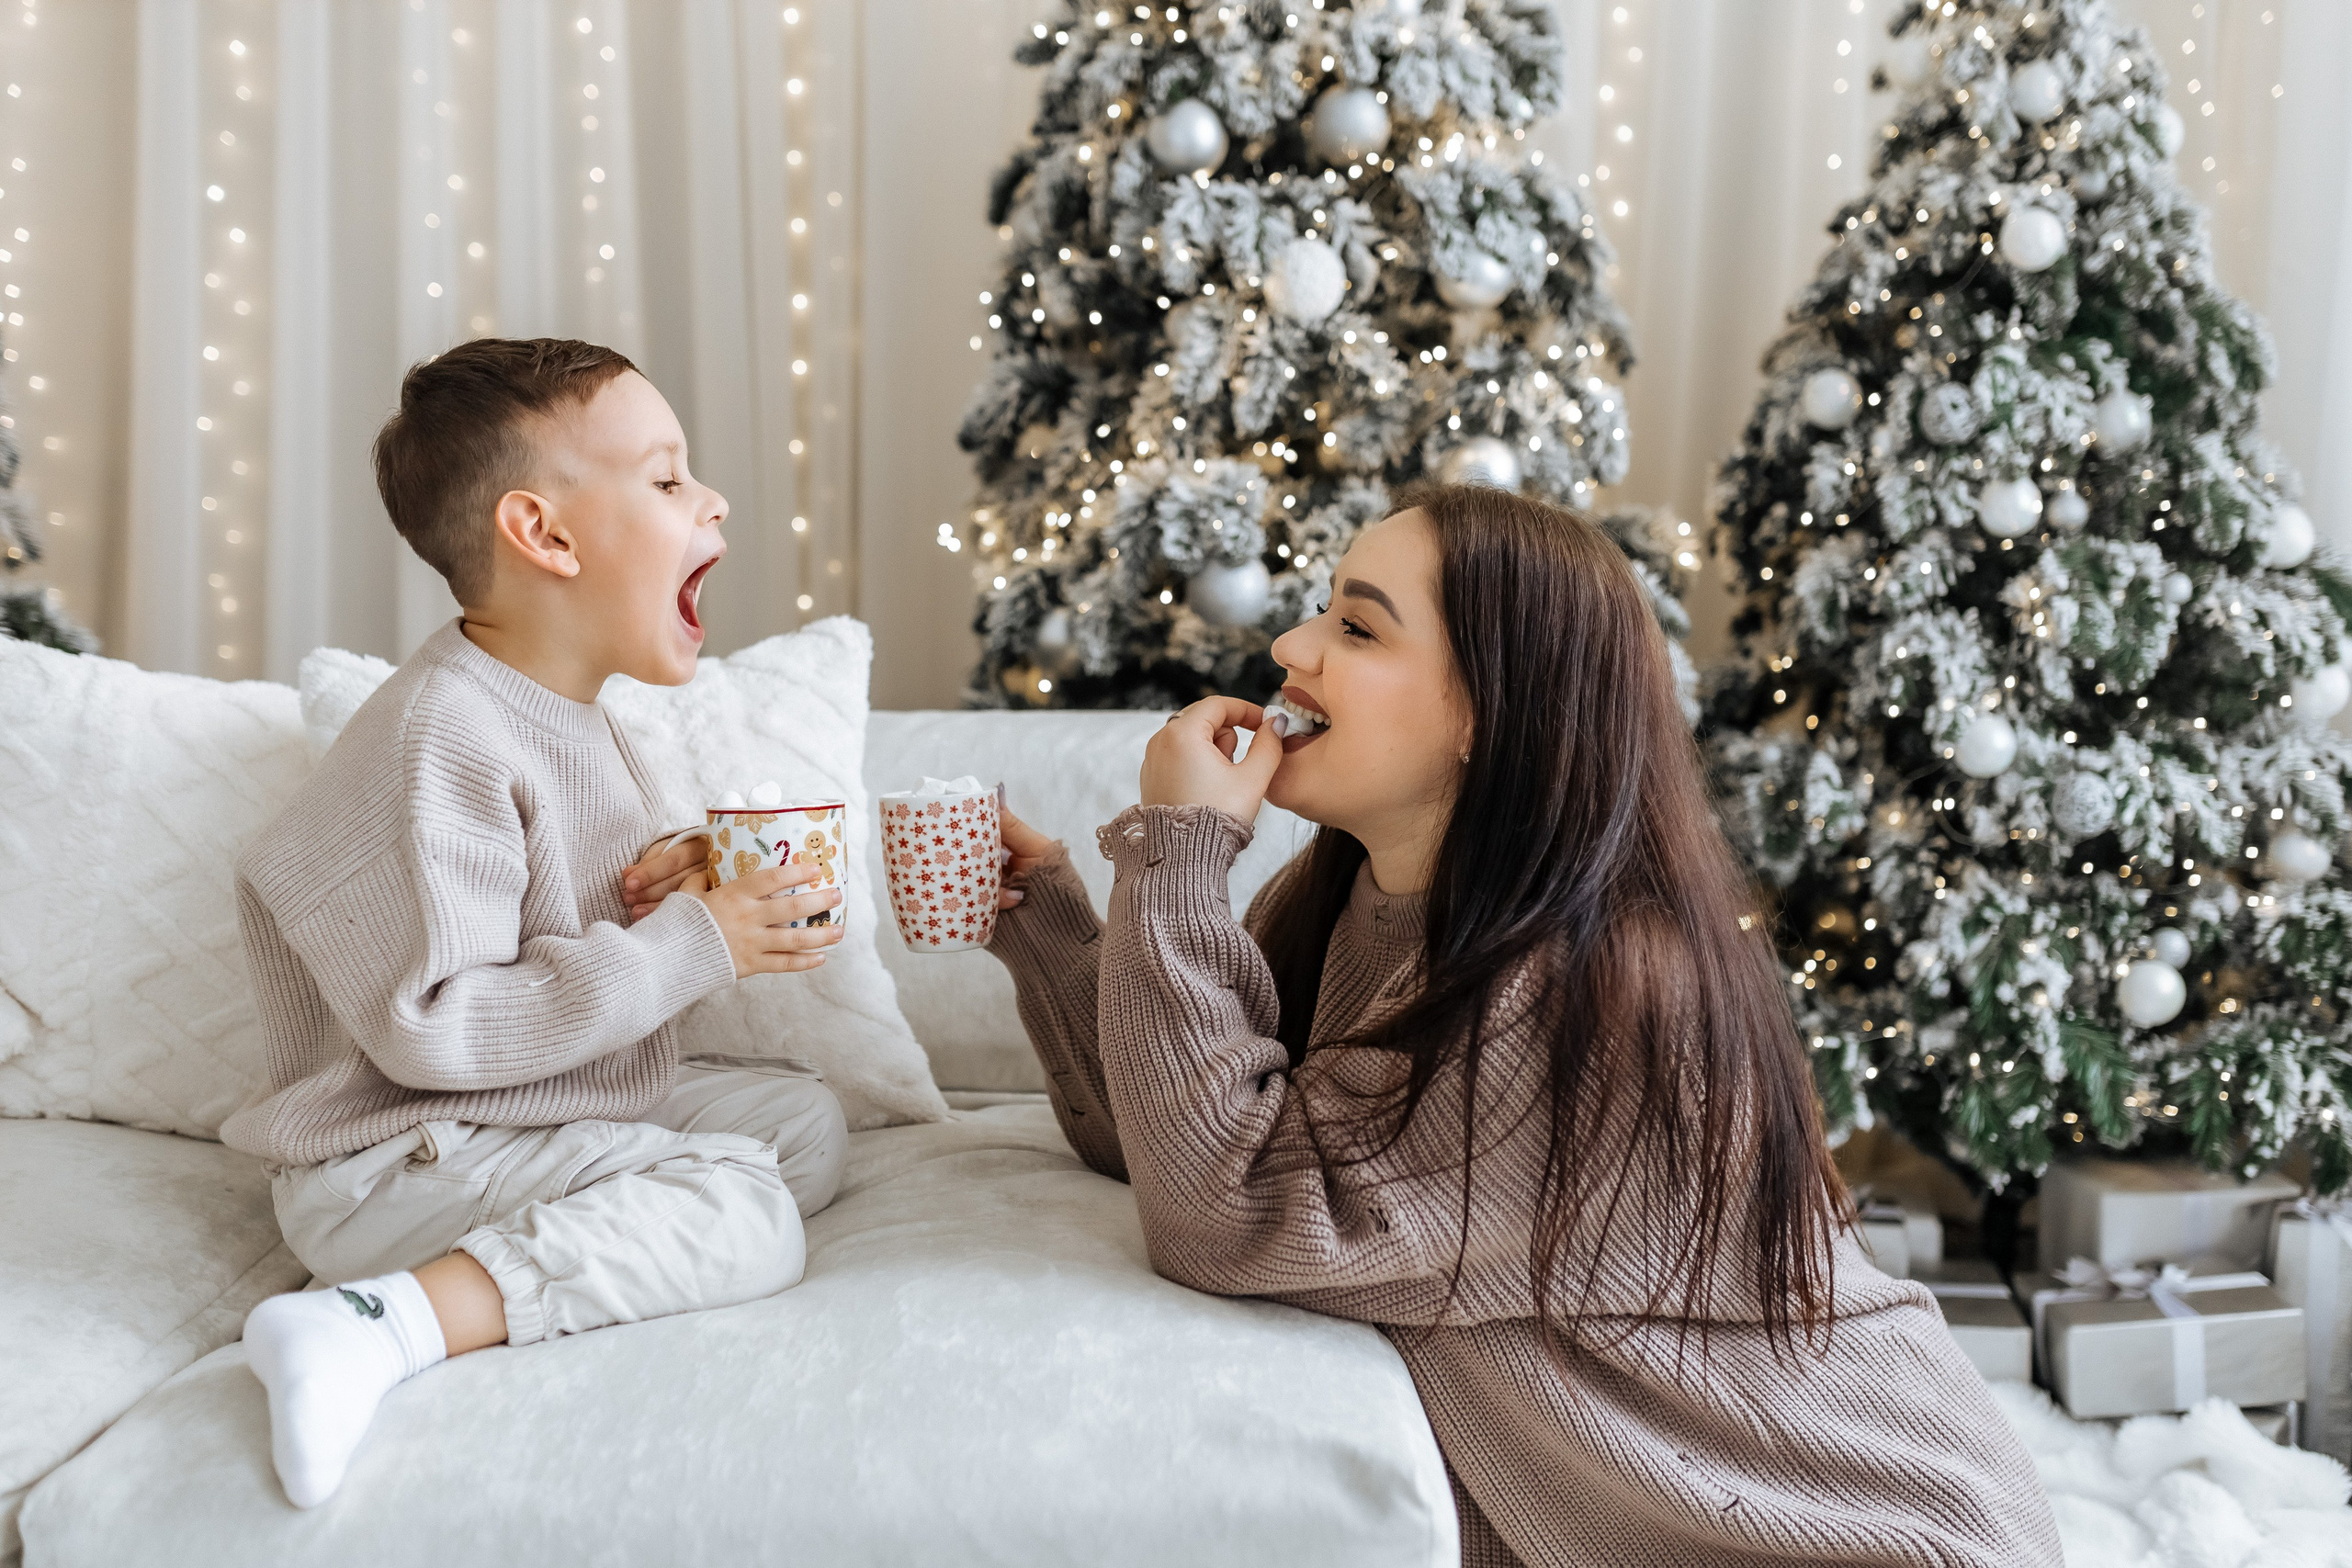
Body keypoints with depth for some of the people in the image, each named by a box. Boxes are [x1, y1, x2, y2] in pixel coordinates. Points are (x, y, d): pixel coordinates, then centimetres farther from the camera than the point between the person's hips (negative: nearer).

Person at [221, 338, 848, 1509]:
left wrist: (640, 898, -3)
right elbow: (430, 1026, -28)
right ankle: (386, 1322, -31)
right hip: (394, 1159, -10)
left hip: (555, 1101, 10)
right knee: (744, 1215, -24)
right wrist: (684, 948, -25)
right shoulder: (441, 742, -23)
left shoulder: (565, 716, 9)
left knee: (805, 1120, 9)